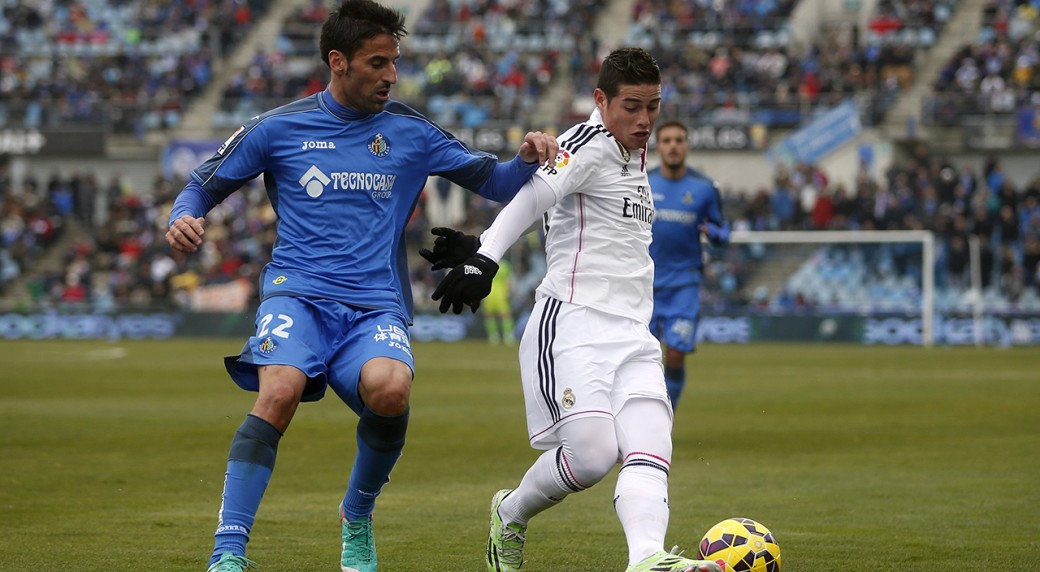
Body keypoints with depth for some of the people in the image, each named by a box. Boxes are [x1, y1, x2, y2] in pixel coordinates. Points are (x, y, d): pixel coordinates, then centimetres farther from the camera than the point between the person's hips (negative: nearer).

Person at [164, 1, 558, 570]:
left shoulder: (410, 132, 11)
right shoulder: (279, 128, 7)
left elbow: (492, 182, 15)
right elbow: (205, 184, 14)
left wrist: (526, 161, -7)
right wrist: (184, 218, -9)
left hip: (376, 305, 1)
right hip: (297, 292, -1)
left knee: (390, 390, -31)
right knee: (279, 393, -32)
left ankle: (358, 515, -2)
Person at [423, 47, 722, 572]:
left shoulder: (636, 156, 21)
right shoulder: (590, 144, -6)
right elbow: (534, 195, -22)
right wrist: (484, 257, -38)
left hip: (632, 333, 8)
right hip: (572, 325, -8)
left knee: (649, 451, -16)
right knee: (592, 455, -17)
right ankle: (510, 517, 12)